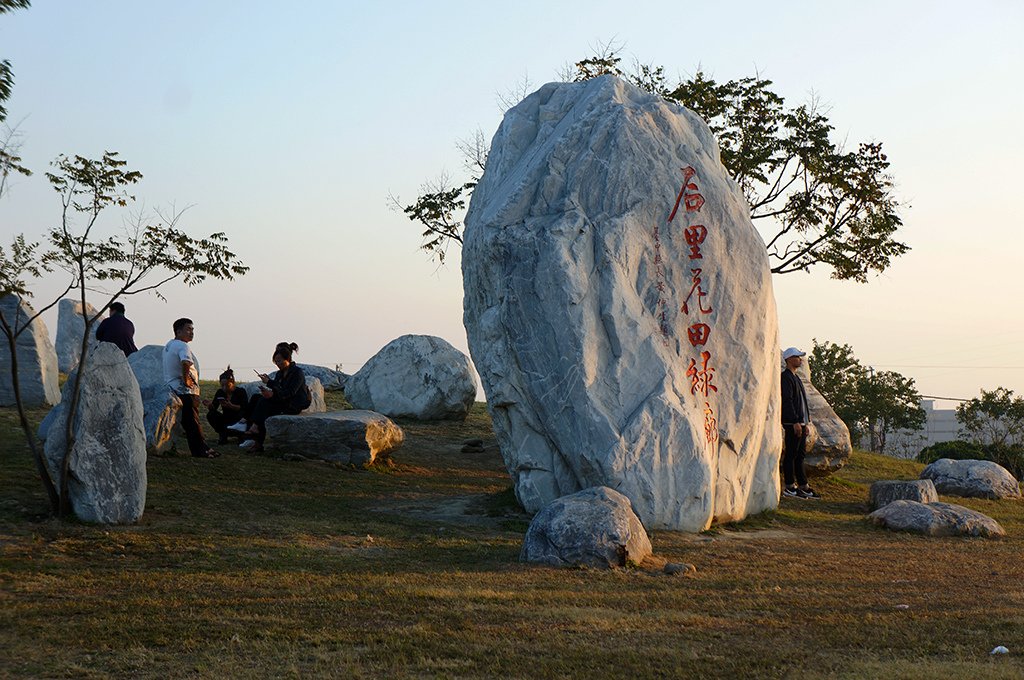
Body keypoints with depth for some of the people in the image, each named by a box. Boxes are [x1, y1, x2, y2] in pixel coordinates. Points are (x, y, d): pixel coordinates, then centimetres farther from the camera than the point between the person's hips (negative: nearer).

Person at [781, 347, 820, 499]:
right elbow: (787, 401, -17)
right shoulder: (785, 377, -10)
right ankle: (789, 487, -4)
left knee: (800, 455, 11)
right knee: (791, 455, -6)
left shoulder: (796, 378, 21)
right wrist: (795, 422, -21)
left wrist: (805, 423, 18)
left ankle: (803, 486, 13)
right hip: (792, 423, -10)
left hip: (800, 422, 10)